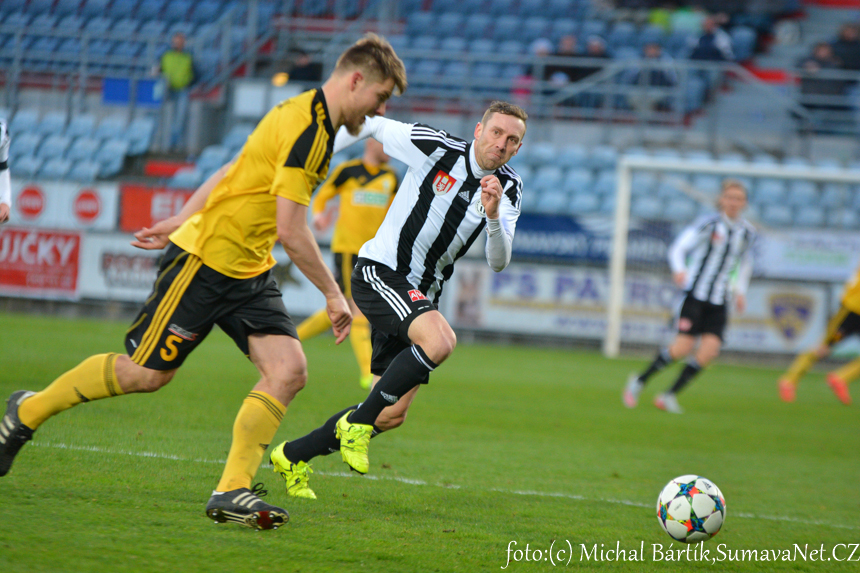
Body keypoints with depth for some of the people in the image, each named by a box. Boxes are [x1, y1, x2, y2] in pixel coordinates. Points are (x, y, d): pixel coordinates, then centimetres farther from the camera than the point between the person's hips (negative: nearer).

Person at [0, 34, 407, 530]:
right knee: (147, 373, 0)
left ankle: (232, 491, -10)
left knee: (289, 371, -10)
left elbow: (232, 172, 21)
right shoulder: (307, 129, -21)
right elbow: (290, 230, -24)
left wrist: (183, 221, 26)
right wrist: (334, 295, -16)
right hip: (206, 259, -9)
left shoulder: (312, 120, 11)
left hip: (250, 271, 9)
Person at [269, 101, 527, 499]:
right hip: (380, 272, -6)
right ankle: (358, 422, -18)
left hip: (421, 295, 6)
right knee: (440, 341, -34)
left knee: (393, 413, 4)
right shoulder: (437, 148, -11)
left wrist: (493, 216, -24)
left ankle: (292, 457, 22)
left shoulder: (509, 188, 3)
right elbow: (372, 125, 2)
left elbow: (497, 263, -6)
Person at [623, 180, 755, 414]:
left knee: (711, 349, -14)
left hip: (719, 302, 4)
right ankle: (639, 381, 7)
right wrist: (679, 270, -27)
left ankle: (670, 395, -2)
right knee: (683, 347, -15)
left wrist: (740, 291, 14)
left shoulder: (747, 233, 8)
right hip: (696, 295, -4)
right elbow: (678, 248, -7)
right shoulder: (708, 224, -6)